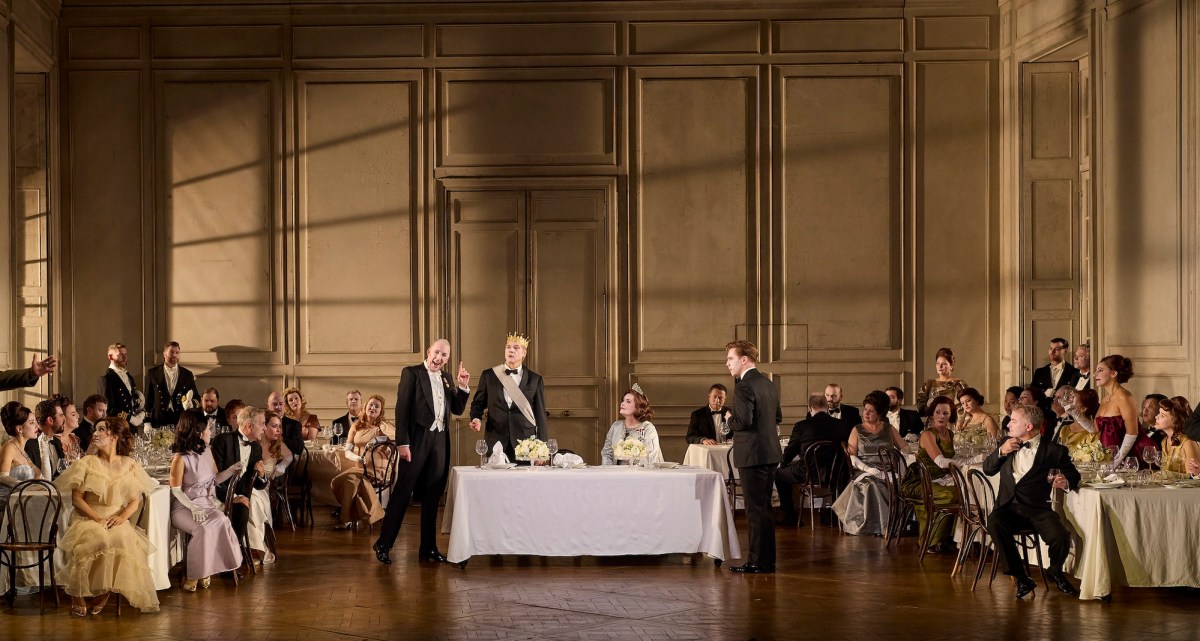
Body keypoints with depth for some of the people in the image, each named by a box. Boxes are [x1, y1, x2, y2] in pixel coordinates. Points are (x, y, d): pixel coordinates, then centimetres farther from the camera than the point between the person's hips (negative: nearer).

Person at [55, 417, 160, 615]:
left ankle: (106, 592, -16)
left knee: (123, 539, -33)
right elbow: (76, 498, 0)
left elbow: (135, 500, 7)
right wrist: (97, 518, -14)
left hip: (116, 522, 2)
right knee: (98, 539, -35)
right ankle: (78, 595, -19)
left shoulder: (129, 465, 9)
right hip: (87, 519, -1)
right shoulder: (87, 463, 5)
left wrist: (122, 516, -14)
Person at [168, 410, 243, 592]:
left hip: (207, 503, 6)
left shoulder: (207, 452, 11)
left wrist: (231, 470, 5)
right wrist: (193, 508, -21)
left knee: (221, 521, -28)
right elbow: (176, 490, -9)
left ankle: (204, 570, -15)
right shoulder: (180, 458, -10)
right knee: (203, 528, -35)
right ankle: (192, 574, -18)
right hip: (184, 507, -6)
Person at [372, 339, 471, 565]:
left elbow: (457, 409, 15)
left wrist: (463, 386, 0)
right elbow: (402, 409, -8)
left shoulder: (446, 378, 15)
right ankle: (383, 544, 3)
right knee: (403, 492, -4)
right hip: (417, 441, -6)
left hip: (440, 443, 6)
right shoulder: (411, 373, -3)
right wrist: (402, 443, -15)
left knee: (432, 496, 9)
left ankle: (428, 547, 15)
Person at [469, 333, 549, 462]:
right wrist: (476, 418, -6)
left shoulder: (535, 379, 7)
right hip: (496, 442, 0)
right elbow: (478, 402, 17)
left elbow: (540, 414, 7)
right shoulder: (488, 375, 9)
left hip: (525, 442, 0)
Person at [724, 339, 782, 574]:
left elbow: (744, 421, -25)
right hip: (771, 453, 9)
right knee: (763, 508, 16)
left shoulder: (744, 387, -17)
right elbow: (778, 417, 20)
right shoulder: (768, 384, 12)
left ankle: (760, 562, -1)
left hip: (753, 455, -9)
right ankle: (765, 559, 21)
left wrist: (730, 419, -6)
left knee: (756, 510, -4)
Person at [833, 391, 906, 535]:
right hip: (865, 474, -2)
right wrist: (868, 469, -14)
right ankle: (872, 527, -29)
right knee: (872, 486, -36)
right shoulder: (857, 430, 12)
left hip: (888, 473, 2)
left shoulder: (889, 429, 17)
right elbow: (852, 457, 3)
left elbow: (904, 449, 12)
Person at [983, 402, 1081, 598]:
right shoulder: (1007, 443, 18)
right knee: (994, 523, -33)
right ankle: (1021, 579, -20)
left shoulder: (1054, 451, 4)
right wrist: (1001, 452, -2)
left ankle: (1055, 571, 10)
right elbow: (987, 469, 17)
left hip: (1038, 508, -2)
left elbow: (1074, 476, 9)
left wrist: (1065, 483, -15)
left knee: (1061, 538, -29)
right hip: (1009, 507, 2)